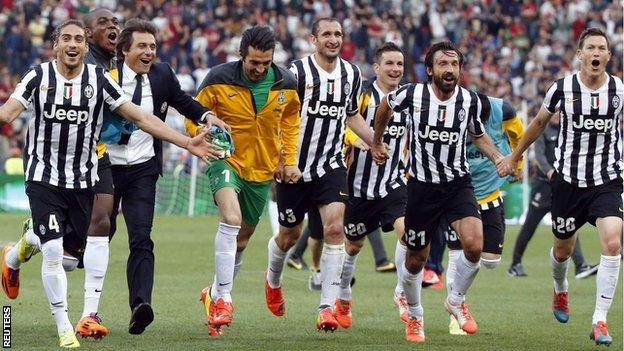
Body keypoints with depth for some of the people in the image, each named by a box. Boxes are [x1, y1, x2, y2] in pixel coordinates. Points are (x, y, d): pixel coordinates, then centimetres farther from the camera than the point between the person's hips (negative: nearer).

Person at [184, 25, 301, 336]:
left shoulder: (286, 84, -6)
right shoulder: (219, 79, -15)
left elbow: (291, 120, 14)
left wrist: (290, 159, 9)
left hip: (263, 170, 4)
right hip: (227, 160, -4)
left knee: (242, 236, 15)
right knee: (231, 218, -29)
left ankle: (215, 294, 38)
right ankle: (223, 299, -27)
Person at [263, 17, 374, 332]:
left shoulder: (352, 74, 4)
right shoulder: (298, 71, -12)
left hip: (331, 166, 3)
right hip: (295, 167, -3)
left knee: (335, 228, -17)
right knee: (289, 235, 12)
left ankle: (327, 307, -15)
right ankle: (273, 280, 46)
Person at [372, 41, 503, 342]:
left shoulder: (471, 100, -5)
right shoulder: (412, 94, -11)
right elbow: (385, 106, 12)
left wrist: (498, 157, -4)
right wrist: (376, 143, 22)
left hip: (458, 184, 1)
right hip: (421, 185, -1)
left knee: (474, 246, -21)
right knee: (415, 259, 7)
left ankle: (456, 300, 7)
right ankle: (414, 316, 35)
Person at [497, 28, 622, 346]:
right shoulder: (562, 88, -6)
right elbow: (539, 122, 11)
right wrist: (513, 157, 19)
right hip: (568, 179, 0)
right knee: (562, 250, 13)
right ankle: (560, 290, 50)